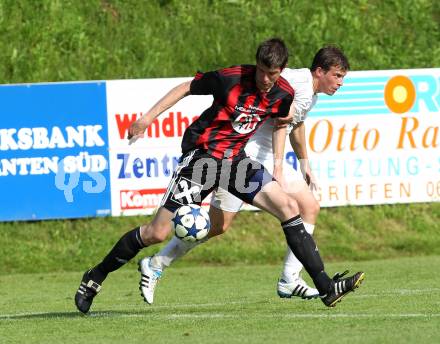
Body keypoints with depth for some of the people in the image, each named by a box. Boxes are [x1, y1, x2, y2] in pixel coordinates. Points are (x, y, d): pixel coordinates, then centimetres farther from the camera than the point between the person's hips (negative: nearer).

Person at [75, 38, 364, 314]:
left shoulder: (284, 94, -3)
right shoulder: (230, 78, -18)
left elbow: (280, 124, 19)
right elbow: (187, 88, -5)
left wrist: (277, 167, 13)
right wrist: (148, 117, -5)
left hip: (235, 159, 5)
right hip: (200, 155, -5)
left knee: (289, 207, -10)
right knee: (157, 233, -9)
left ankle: (327, 288, -6)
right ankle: (95, 278, 9)